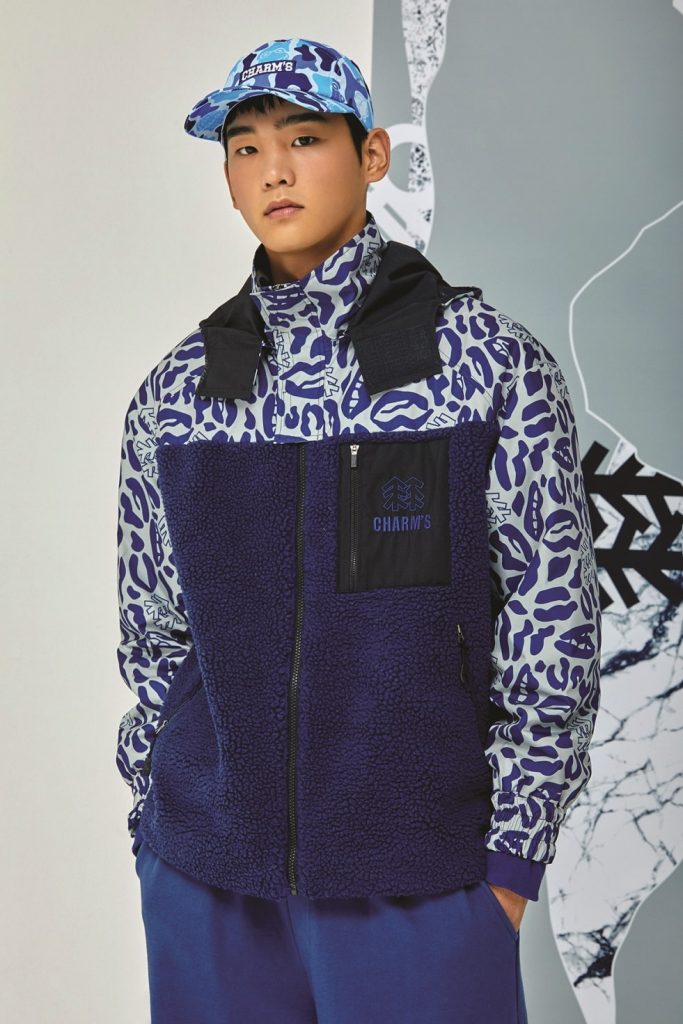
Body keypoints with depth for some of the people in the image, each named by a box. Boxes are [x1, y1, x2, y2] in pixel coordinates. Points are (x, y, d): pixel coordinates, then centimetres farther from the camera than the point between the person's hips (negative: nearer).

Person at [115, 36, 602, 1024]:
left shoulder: (492, 363, -6)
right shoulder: (176, 392, 2)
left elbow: (554, 622, -5)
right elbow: (154, 629, 8)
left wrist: (513, 859, -6)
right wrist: (156, 841, 9)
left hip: (419, 873, -2)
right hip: (207, 873, 3)